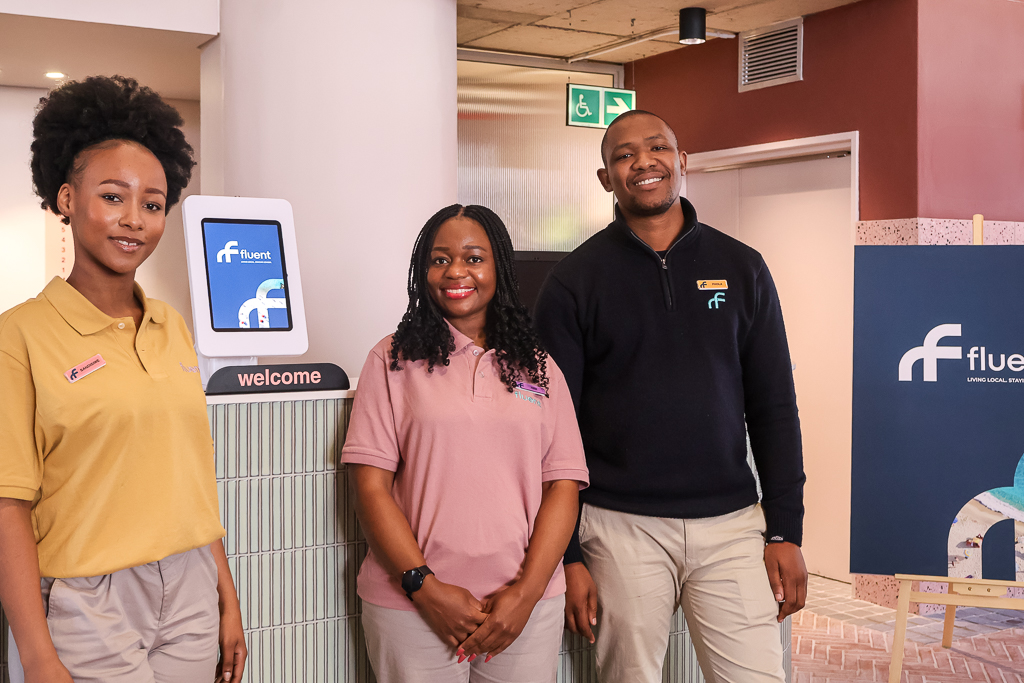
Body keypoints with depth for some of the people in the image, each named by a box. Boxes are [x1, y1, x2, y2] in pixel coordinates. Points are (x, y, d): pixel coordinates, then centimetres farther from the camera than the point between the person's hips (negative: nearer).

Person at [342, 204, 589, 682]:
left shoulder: (538, 367, 9)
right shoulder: (394, 359, 2)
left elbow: (563, 487, 3)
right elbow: (370, 485, -3)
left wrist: (526, 592, -8)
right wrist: (425, 587, -11)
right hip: (413, 604, -2)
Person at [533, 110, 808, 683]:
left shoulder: (741, 268, 6)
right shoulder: (575, 281, 0)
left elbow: (774, 408, 7)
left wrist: (786, 529, 2)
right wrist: (565, 556, -4)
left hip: (731, 523, 2)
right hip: (621, 527, -1)